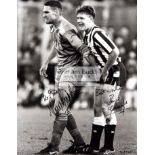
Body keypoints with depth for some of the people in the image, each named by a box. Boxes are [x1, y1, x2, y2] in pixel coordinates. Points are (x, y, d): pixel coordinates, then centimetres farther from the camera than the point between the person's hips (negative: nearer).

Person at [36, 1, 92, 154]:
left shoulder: (66, 30, -22)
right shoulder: (54, 27, 8)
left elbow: (84, 50, -25)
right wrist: (46, 63, 32)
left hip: (71, 70, -10)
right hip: (61, 69, 10)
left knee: (60, 108, -11)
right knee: (59, 106, 11)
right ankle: (79, 142, 20)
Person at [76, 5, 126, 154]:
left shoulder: (97, 33, -23)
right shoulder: (86, 35, 6)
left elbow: (114, 52, -30)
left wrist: (104, 71, -20)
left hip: (114, 71, -10)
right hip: (104, 73, 10)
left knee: (107, 109, -7)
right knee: (97, 108, 10)